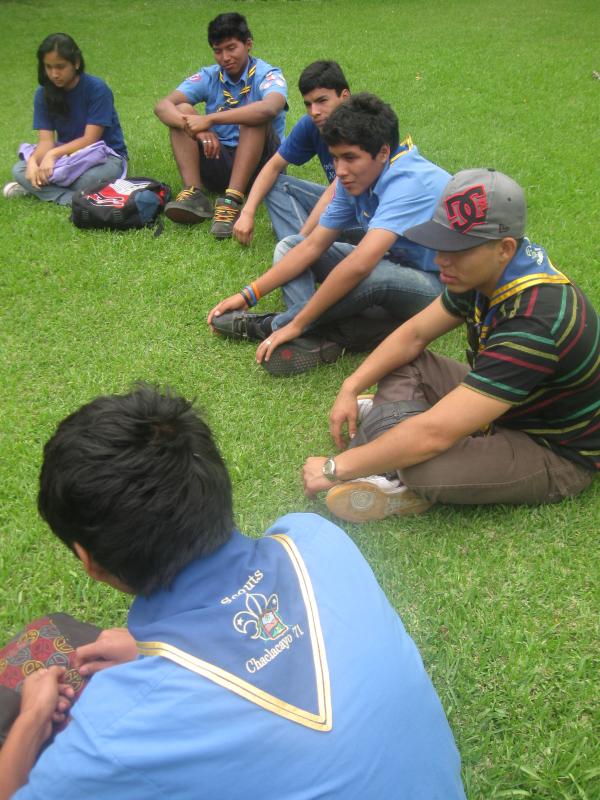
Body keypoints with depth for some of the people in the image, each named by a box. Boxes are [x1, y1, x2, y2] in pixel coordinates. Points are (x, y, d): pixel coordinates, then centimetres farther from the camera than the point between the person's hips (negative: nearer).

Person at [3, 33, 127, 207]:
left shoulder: (97, 89, -16)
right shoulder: (44, 94, -3)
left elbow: (89, 140, -20)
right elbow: (46, 140, -9)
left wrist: (53, 154, -31)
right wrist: (33, 161, -31)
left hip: (105, 155, -4)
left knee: (89, 179, -39)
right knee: (20, 170, -18)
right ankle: (73, 198, -29)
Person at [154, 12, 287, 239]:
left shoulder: (267, 75, -7)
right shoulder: (208, 77, 3)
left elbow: (269, 108, -34)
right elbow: (162, 106, -12)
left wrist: (209, 119, -37)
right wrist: (199, 129, -32)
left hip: (259, 164, -3)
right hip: (217, 161, 3)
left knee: (254, 116, -28)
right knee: (182, 110, -13)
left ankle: (232, 201, -39)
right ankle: (194, 194, -31)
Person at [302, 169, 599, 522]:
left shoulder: (534, 321, -36)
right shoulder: (485, 272, -9)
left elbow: (434, 433, -38)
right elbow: (415, 334, 4)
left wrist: (336, 468, -29)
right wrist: (351, 388, -6)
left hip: (556, 454, -9)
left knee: (426, 468, -37)